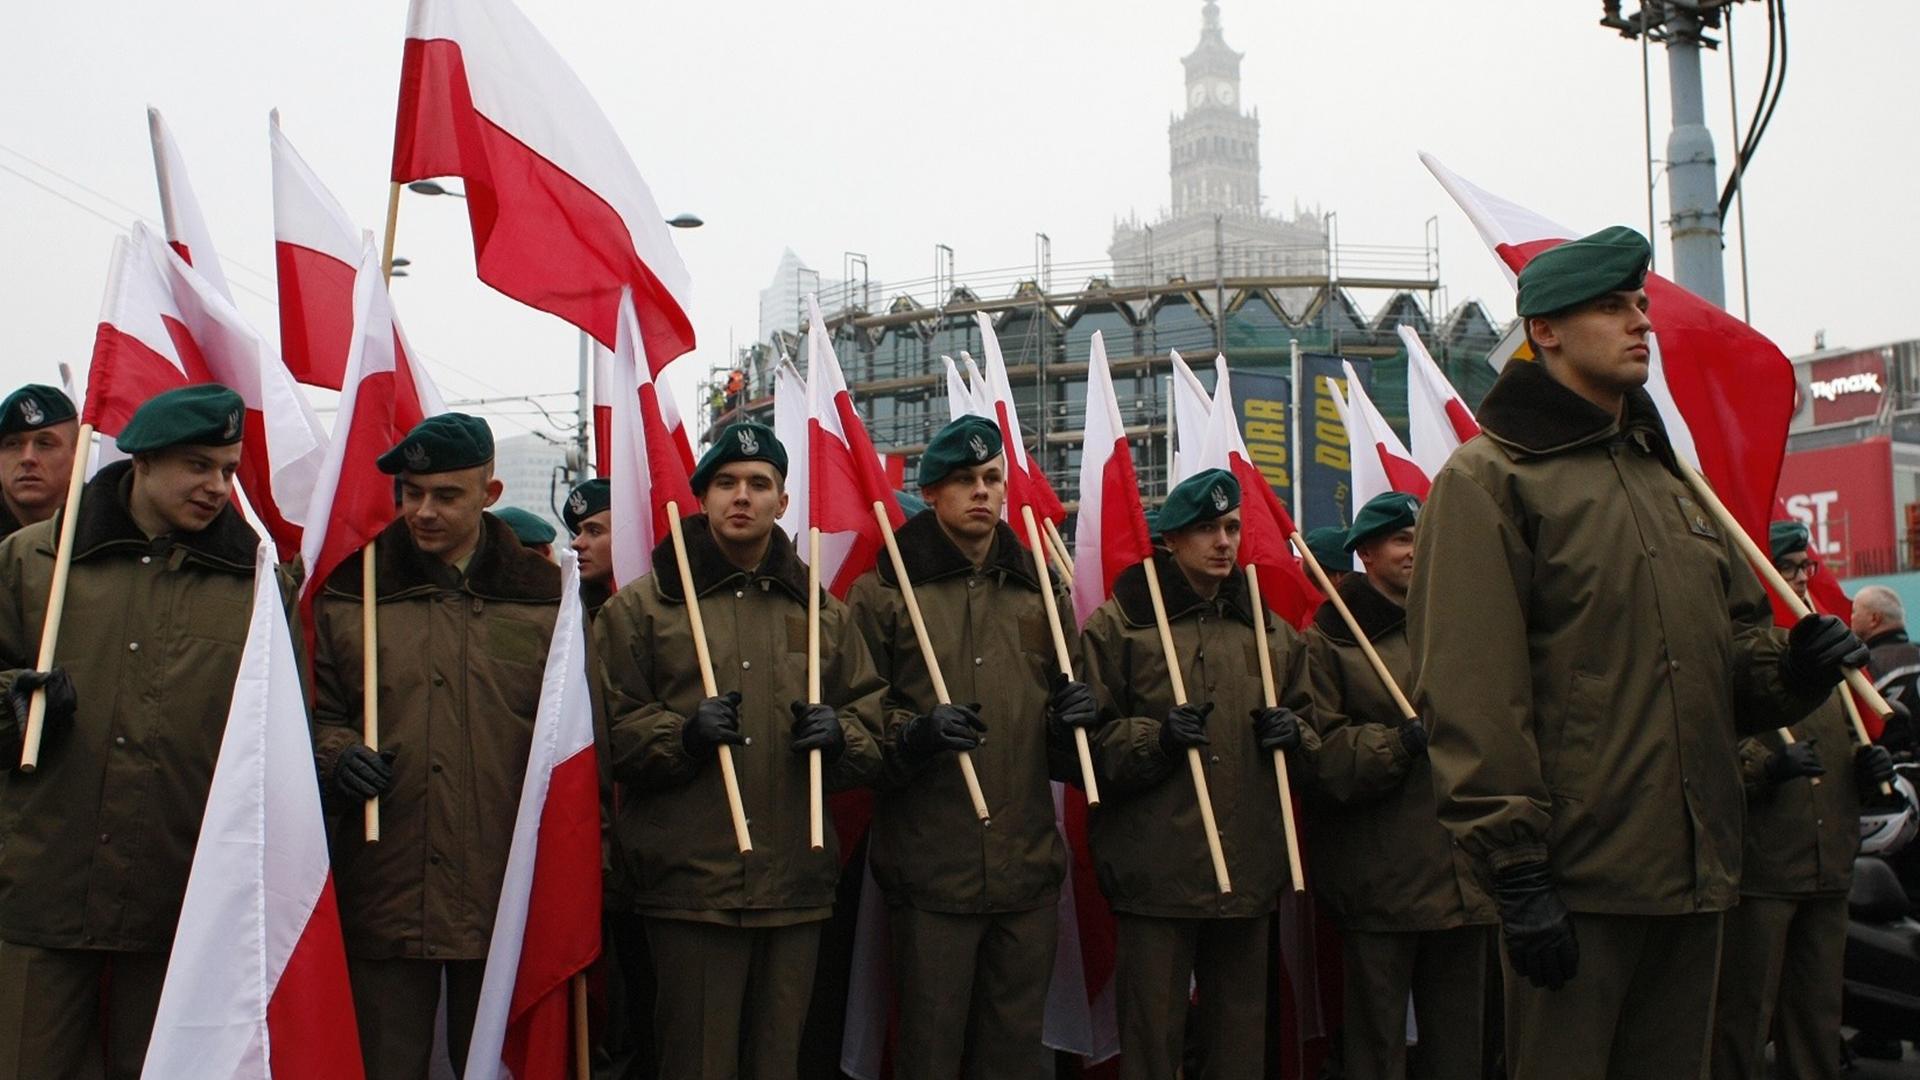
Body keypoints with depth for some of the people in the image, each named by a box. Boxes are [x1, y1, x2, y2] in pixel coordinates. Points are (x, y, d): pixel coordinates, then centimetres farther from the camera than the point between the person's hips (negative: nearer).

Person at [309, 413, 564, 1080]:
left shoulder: (542, 597, 5)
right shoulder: (350, 590, 7)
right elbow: (317, 712, 13)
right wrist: (336, 754, -10)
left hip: (505, 899, 0)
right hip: (382, 893, 1)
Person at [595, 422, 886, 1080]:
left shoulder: (822, 612, 14)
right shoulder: (641, 606, 4)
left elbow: (874, 723, 15)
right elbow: (607, 731, -2)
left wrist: (839, 734, -6)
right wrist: (682, 735, -18)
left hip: (797, 883, 4)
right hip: (691, 884, -3)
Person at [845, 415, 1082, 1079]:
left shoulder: (1041, 590, 13)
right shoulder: (883, 590, 1)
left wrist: (1073, 721, -2)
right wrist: (911, 737, -21)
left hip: (1028, 868, 4)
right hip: (930, 869, -4)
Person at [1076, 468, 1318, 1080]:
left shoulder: (1270, 630, 14)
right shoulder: (1118, 626, -2)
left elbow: (1308, 724, 22)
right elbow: (1090, 740, -5)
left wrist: (1292, 733, 0)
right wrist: (1157, 738, -21)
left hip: (1250, 867, 5)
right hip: (1155, 868, -5)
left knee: (1240, 1030, 15)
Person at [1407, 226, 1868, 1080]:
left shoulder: (1672, 478, 19)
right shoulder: (1488, 478, -7)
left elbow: (1737, 640, 23)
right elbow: (1471, 694, -15)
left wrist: (1791, 668, -1)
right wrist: (1516, 870, -20)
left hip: (1694, 875, 8)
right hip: (1575, 879, -7)